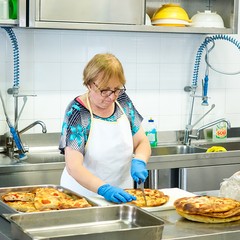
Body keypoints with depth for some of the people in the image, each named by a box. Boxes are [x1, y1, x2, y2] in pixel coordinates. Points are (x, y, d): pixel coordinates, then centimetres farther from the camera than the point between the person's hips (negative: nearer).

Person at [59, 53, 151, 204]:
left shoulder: (123, 102, 3)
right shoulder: (77, 112, -11)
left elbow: (142, 142, 11)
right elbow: (73, 167, -17)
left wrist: (139, 161, -10)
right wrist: (104, 189, -31)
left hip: (122, 194, 3)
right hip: (84, 195, -3)